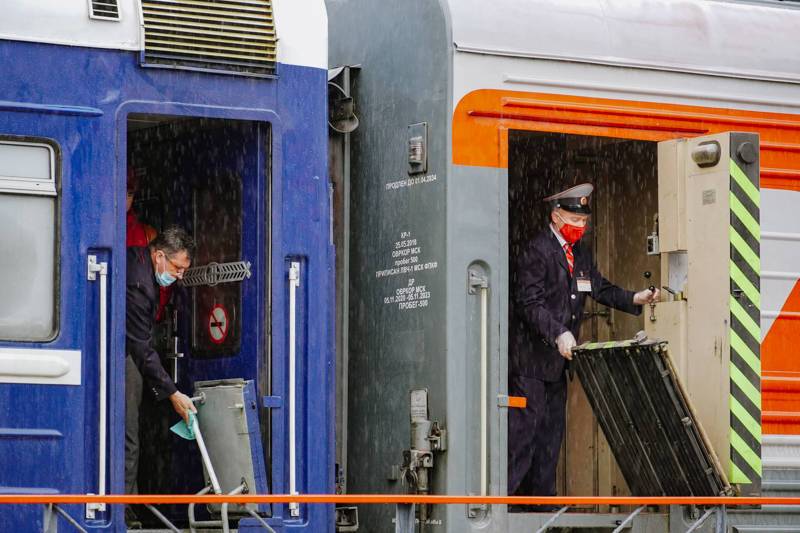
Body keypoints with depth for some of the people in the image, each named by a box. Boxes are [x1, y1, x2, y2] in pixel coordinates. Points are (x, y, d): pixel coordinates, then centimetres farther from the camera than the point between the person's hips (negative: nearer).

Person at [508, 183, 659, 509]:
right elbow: (530, 303, -20)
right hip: (531, 355, -9)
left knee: (552, 427, 11)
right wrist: (558, 334, -30)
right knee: (524, 424, -11)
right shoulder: (536, 251, -13)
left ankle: (541, 495, 16)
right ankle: (502, 494, -8)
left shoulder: (579, 253, 15)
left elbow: (600, 288, 17)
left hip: (557, 358, 9)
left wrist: (634, 299, 2)